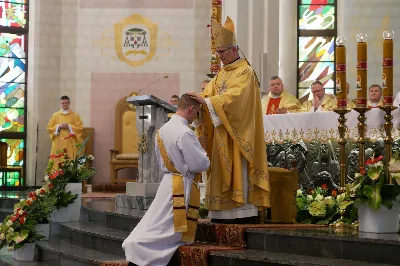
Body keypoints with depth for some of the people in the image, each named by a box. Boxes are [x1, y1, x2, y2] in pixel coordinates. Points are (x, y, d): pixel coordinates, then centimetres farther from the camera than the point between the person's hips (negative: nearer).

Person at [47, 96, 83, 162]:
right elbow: (49, 128, 7)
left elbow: (80, 128, 0)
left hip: (70, 144, -1)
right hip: (58, 144, 1)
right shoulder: (55, 115, 10)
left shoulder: (75, 115, 6)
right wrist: (58, 126, -9)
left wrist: (69, 127, -11)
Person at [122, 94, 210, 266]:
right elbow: (200, 164, -18)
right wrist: (205, 159, 2)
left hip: (168, 181, 8)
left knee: (156, 226, 14)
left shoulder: (163, 130, 8)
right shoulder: (185, 133, -20)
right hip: (182, 187, -8)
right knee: (164, 231, -3)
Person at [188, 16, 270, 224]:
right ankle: (225, 212, 6)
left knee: (239, 171, -11)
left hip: (238, 133, -8)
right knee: (224, 172, 5)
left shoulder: (245, 72, -10)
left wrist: (206, 100, -26)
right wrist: (198, 98, -11)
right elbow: (210, 92, 10)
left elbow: (233, 97, -22)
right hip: (222, 133, 8)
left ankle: (245, 210, -10)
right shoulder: (222, 74, 18)